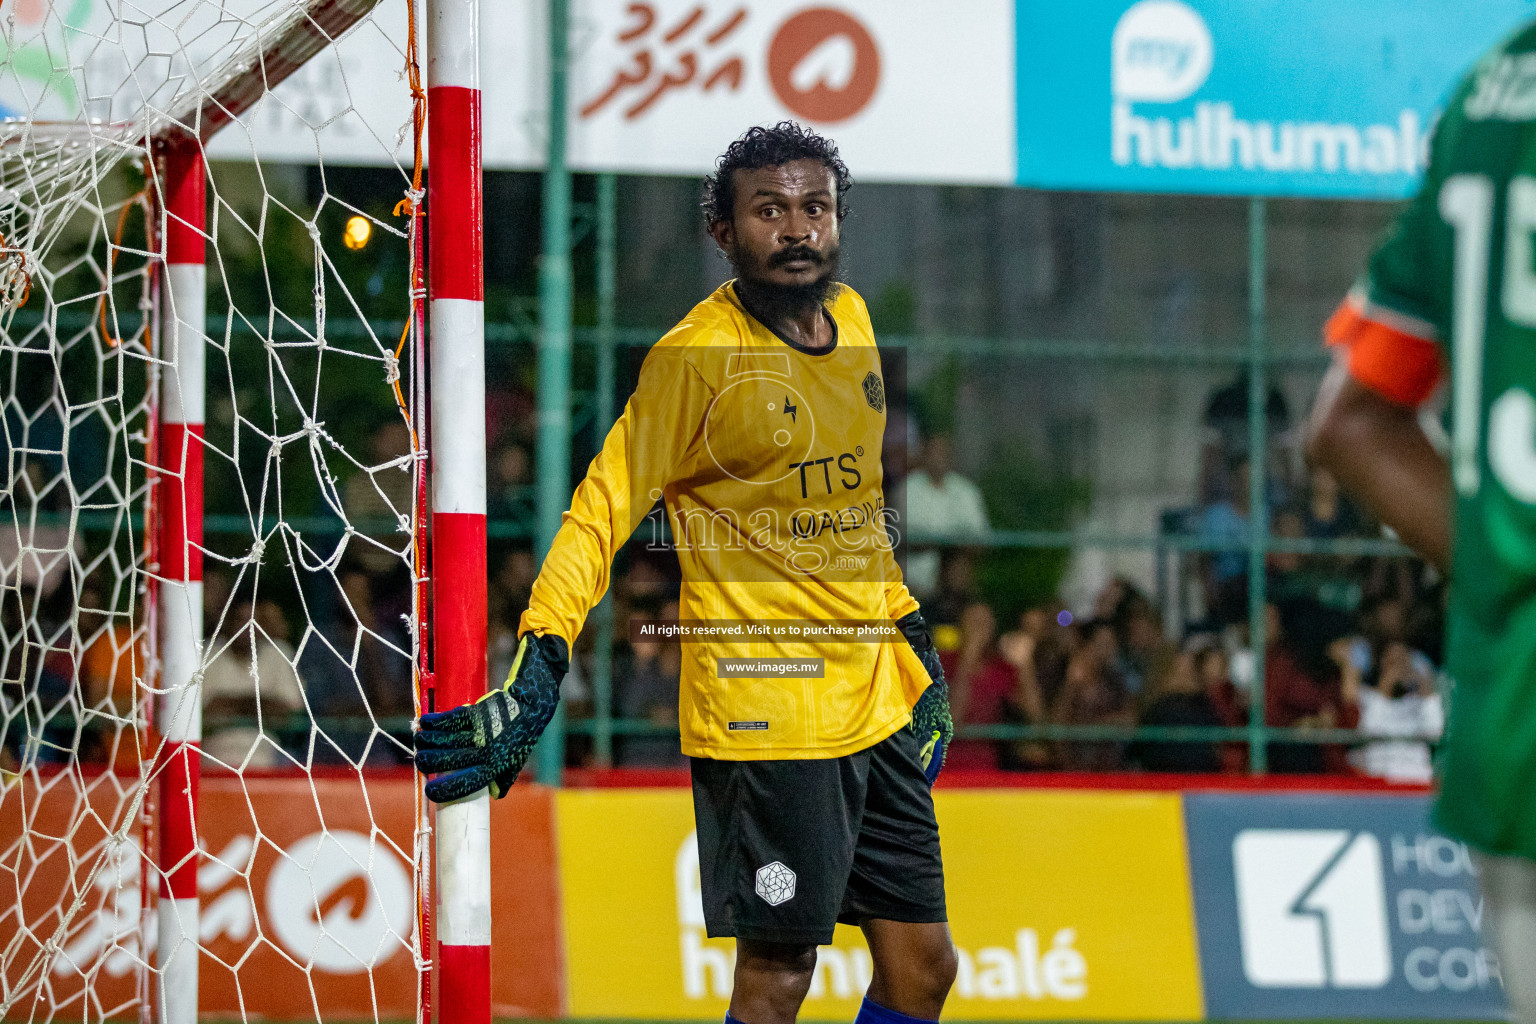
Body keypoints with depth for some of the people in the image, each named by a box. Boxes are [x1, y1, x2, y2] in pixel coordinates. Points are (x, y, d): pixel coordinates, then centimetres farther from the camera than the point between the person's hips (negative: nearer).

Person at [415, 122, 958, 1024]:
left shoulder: (851, 321, 9)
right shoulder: (697, 356, -12)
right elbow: (605, 507, -15)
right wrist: (542, 660, -25)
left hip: (875, 701, 7)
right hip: (763, 713, -7)